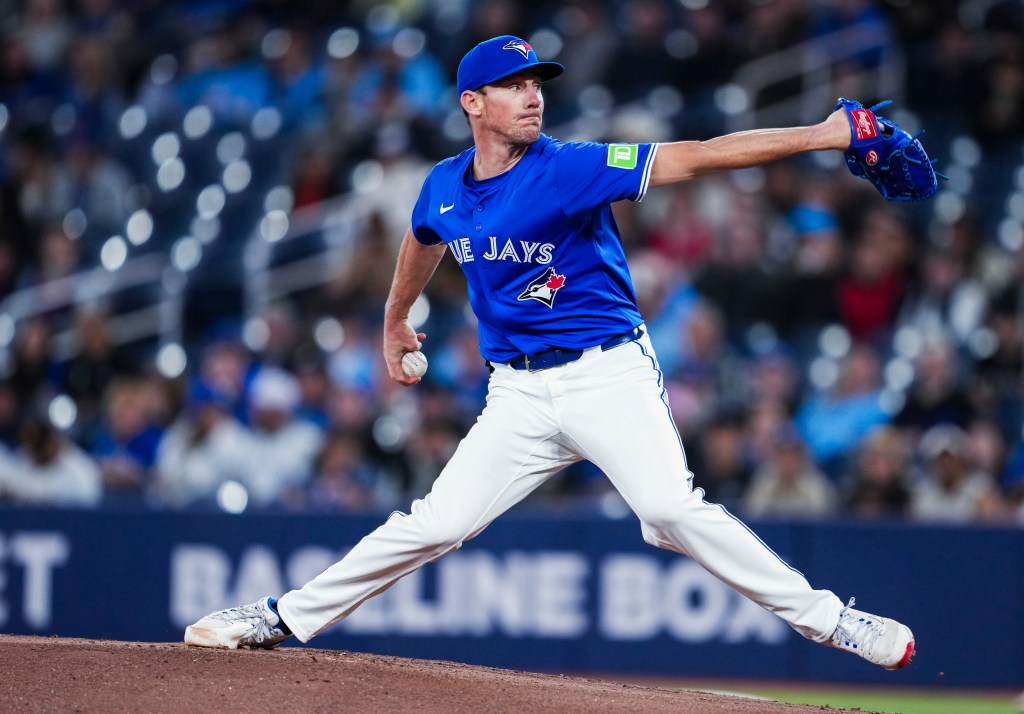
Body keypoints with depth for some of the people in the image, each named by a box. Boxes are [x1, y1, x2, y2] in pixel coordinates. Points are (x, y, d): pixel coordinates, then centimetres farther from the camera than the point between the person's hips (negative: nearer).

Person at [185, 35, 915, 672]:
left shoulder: (569, 169, -12)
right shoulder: (443, 188, 3)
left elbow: (693, 158, -21)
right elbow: (423, 241, 28)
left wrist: (815, 136, -30)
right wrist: (395, 320, 43)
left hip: (609, 374, -4)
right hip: (519, 392, 4)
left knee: (671, 508, -23)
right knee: (438, 522, 1)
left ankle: (824, 619, -17)